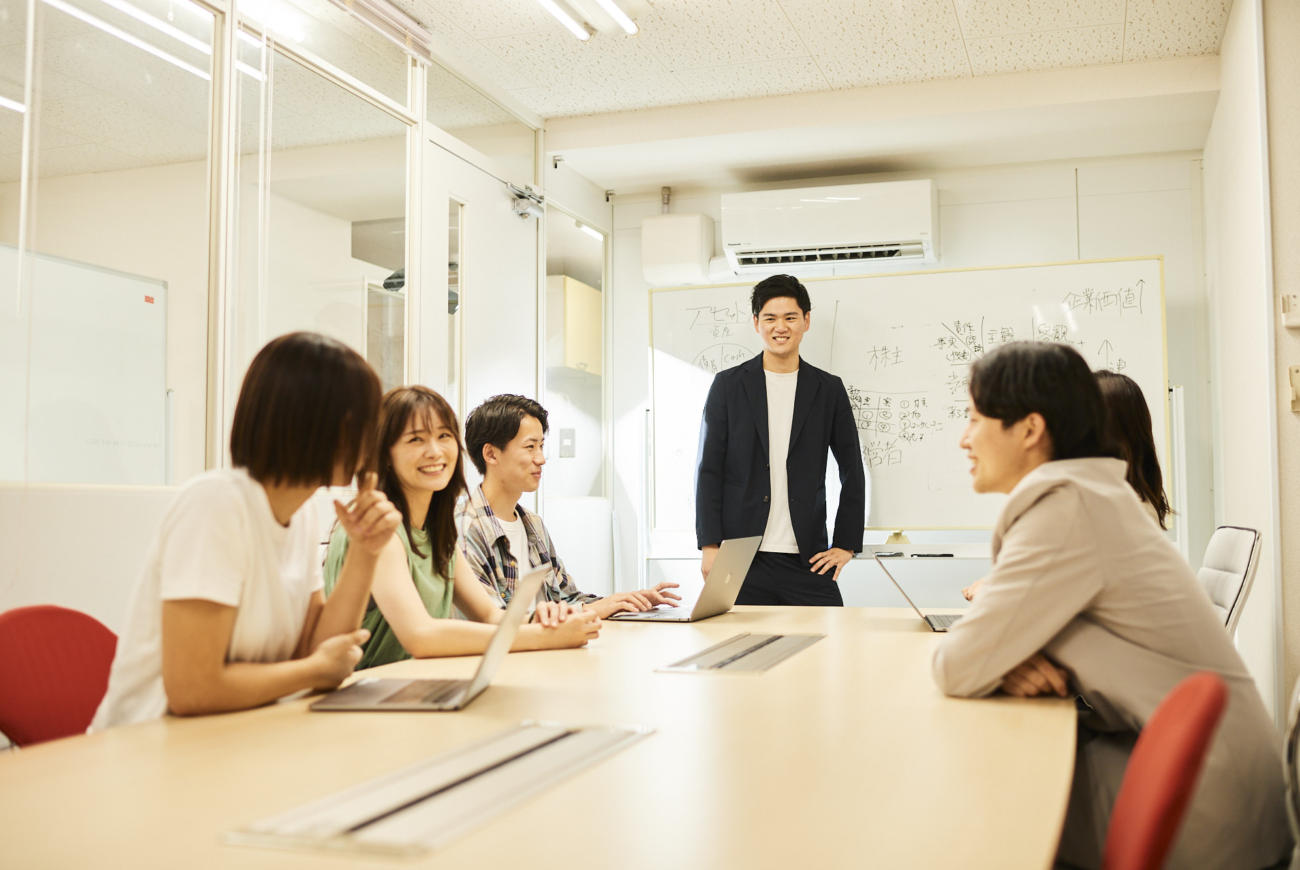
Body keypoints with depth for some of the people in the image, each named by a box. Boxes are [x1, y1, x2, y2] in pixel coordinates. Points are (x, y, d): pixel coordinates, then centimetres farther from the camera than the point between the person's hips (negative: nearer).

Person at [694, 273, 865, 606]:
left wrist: (846, 544, 7)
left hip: (807, 560, 1)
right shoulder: (728, 385, 6)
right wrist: (709, 546, -4)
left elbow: (853, 472, 13)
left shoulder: (828, 389, 9)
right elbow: (709, 470, 3)